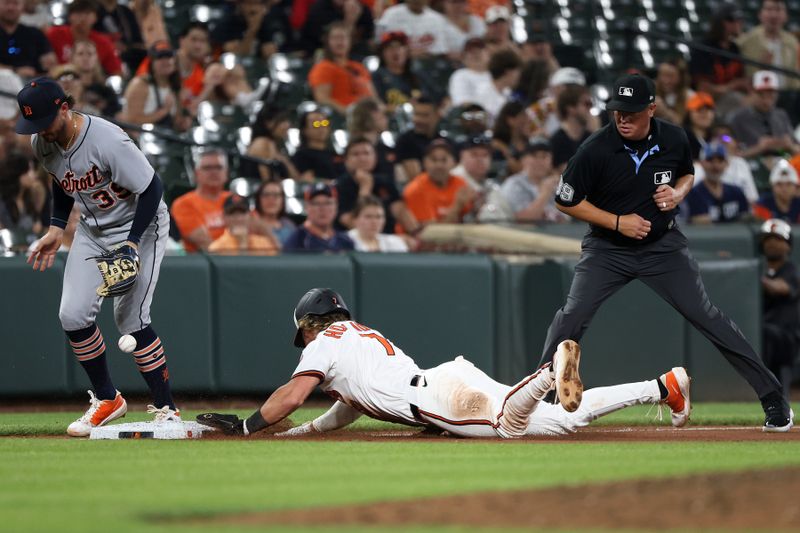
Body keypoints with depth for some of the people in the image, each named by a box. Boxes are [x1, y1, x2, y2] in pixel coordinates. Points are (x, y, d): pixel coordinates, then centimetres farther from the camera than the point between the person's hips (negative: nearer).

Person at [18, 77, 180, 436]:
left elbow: (152, 188, -26)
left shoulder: (108, 141, -32)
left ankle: (166, 410, -5)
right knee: (73, 315, -6)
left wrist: (133, 243, -31)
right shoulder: (42, 144, -9)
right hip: (92, 230, 7)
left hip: (139, 227, -7)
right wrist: (57, 229, 2)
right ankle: (107, 400, 13)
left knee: (129, 318, -16)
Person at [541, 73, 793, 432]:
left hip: (663, 245, 1)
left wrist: (678, 193, -11)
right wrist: (617, 221, -17)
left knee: (706, 317, -5)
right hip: (607, 249, -1)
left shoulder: (674, 140, -10)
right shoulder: (595, 151, -19)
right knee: (572, 317, -18)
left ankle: (771, 395, 1)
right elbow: (565, 200, -9)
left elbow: (687, 174, 12)